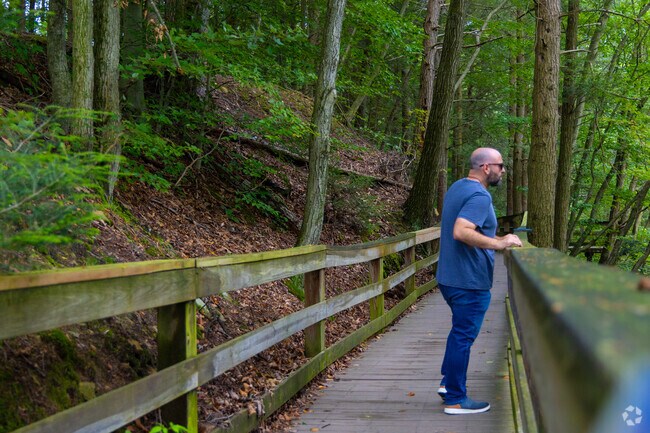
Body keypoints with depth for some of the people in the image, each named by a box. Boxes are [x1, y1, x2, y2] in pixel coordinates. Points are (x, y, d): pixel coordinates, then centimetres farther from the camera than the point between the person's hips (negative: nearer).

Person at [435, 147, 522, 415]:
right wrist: (499, 244, -29)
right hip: (469, 282, -10)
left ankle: (448, 382, 31)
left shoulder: (458, 187, 12)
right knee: (463, 337, 0)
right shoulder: (479, 196, -20)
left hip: (450, 278, 10)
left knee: (460, 331, 24)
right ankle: (455, 400, 9)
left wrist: (496, 239, 23)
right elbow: (461, 232, -33)